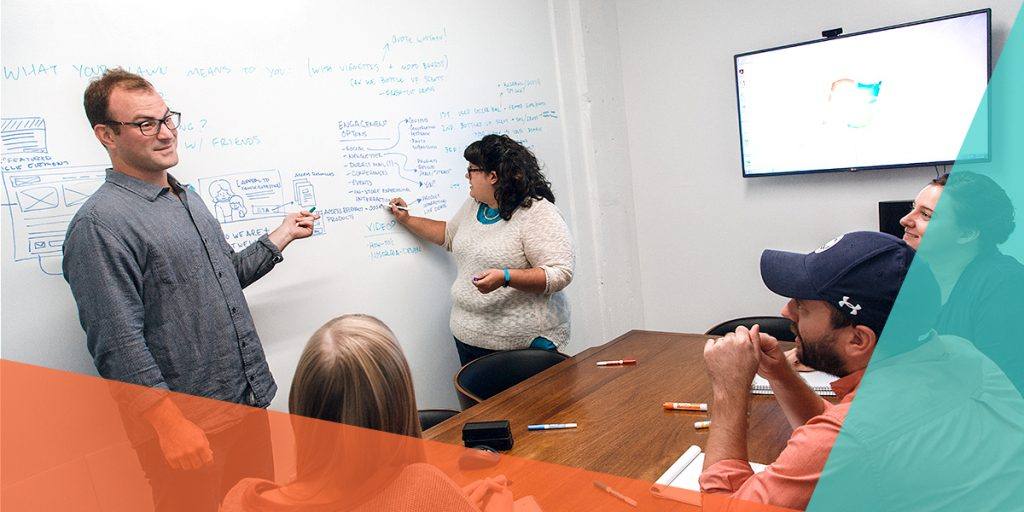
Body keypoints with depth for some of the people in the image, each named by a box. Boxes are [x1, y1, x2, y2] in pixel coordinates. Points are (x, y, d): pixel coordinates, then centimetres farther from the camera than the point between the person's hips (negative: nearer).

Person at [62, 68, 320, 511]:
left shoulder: (187, 197, 12)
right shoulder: (99, 225, -16)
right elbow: (119, 348, -21)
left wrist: (281, 238, 20)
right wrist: (170, 425, -22)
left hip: (248, 403, 8)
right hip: (190, 425, -8)